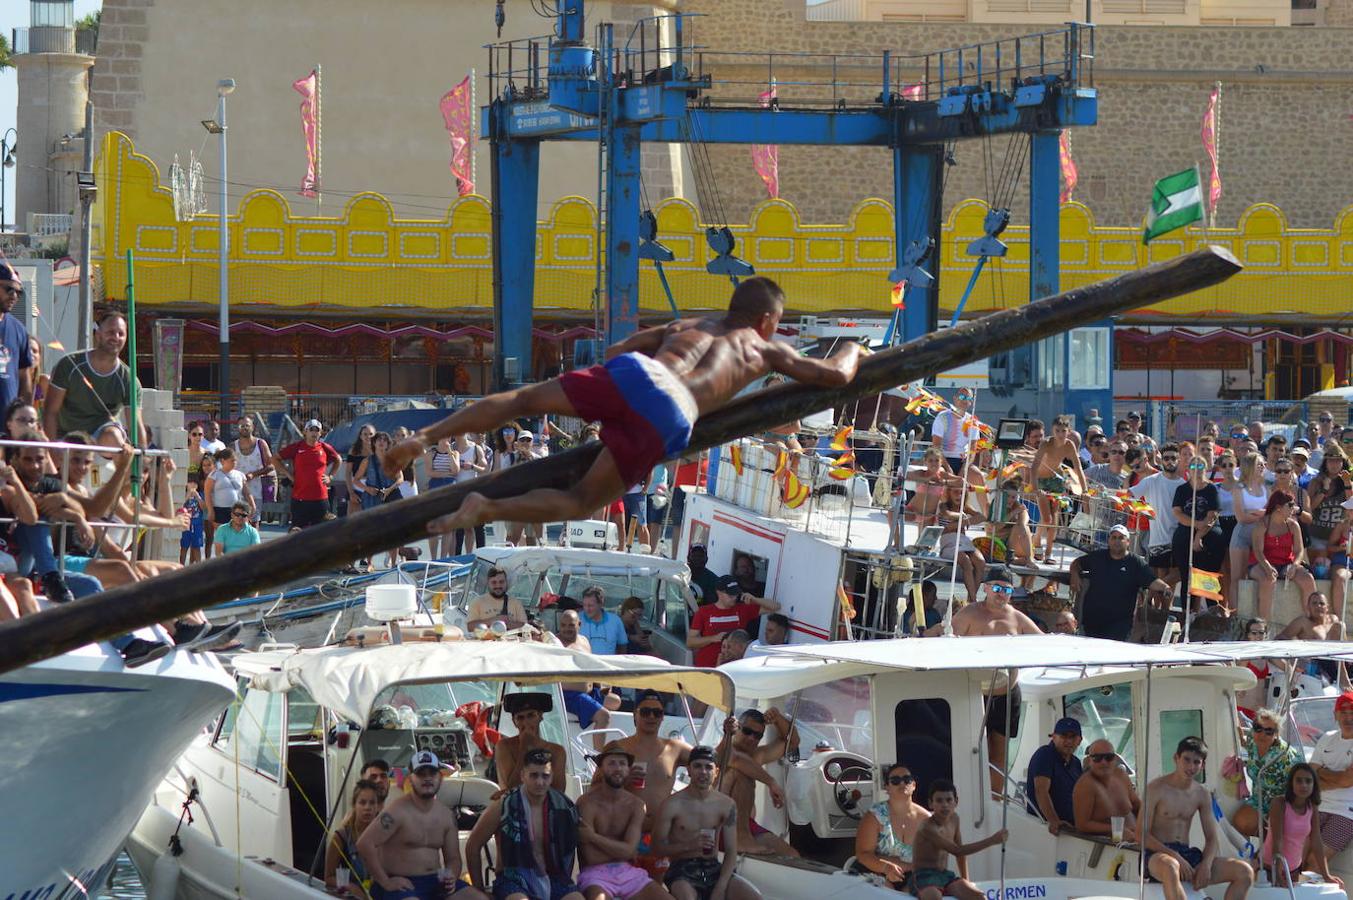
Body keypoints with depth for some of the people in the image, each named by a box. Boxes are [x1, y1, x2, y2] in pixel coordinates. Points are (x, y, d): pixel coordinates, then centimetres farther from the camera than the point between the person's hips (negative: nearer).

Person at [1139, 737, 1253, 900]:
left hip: (1187, 855, 6)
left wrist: (1206, 864, -9)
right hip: (1159, 853, -6)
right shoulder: (1157, 789, -4)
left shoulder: (1201, 794, 13)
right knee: (1170, 867, -44)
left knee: (1245, 872, -12)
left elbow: (1211, 838, 14)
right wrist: (1175, 857, -20)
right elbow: (1141, 834, -9)